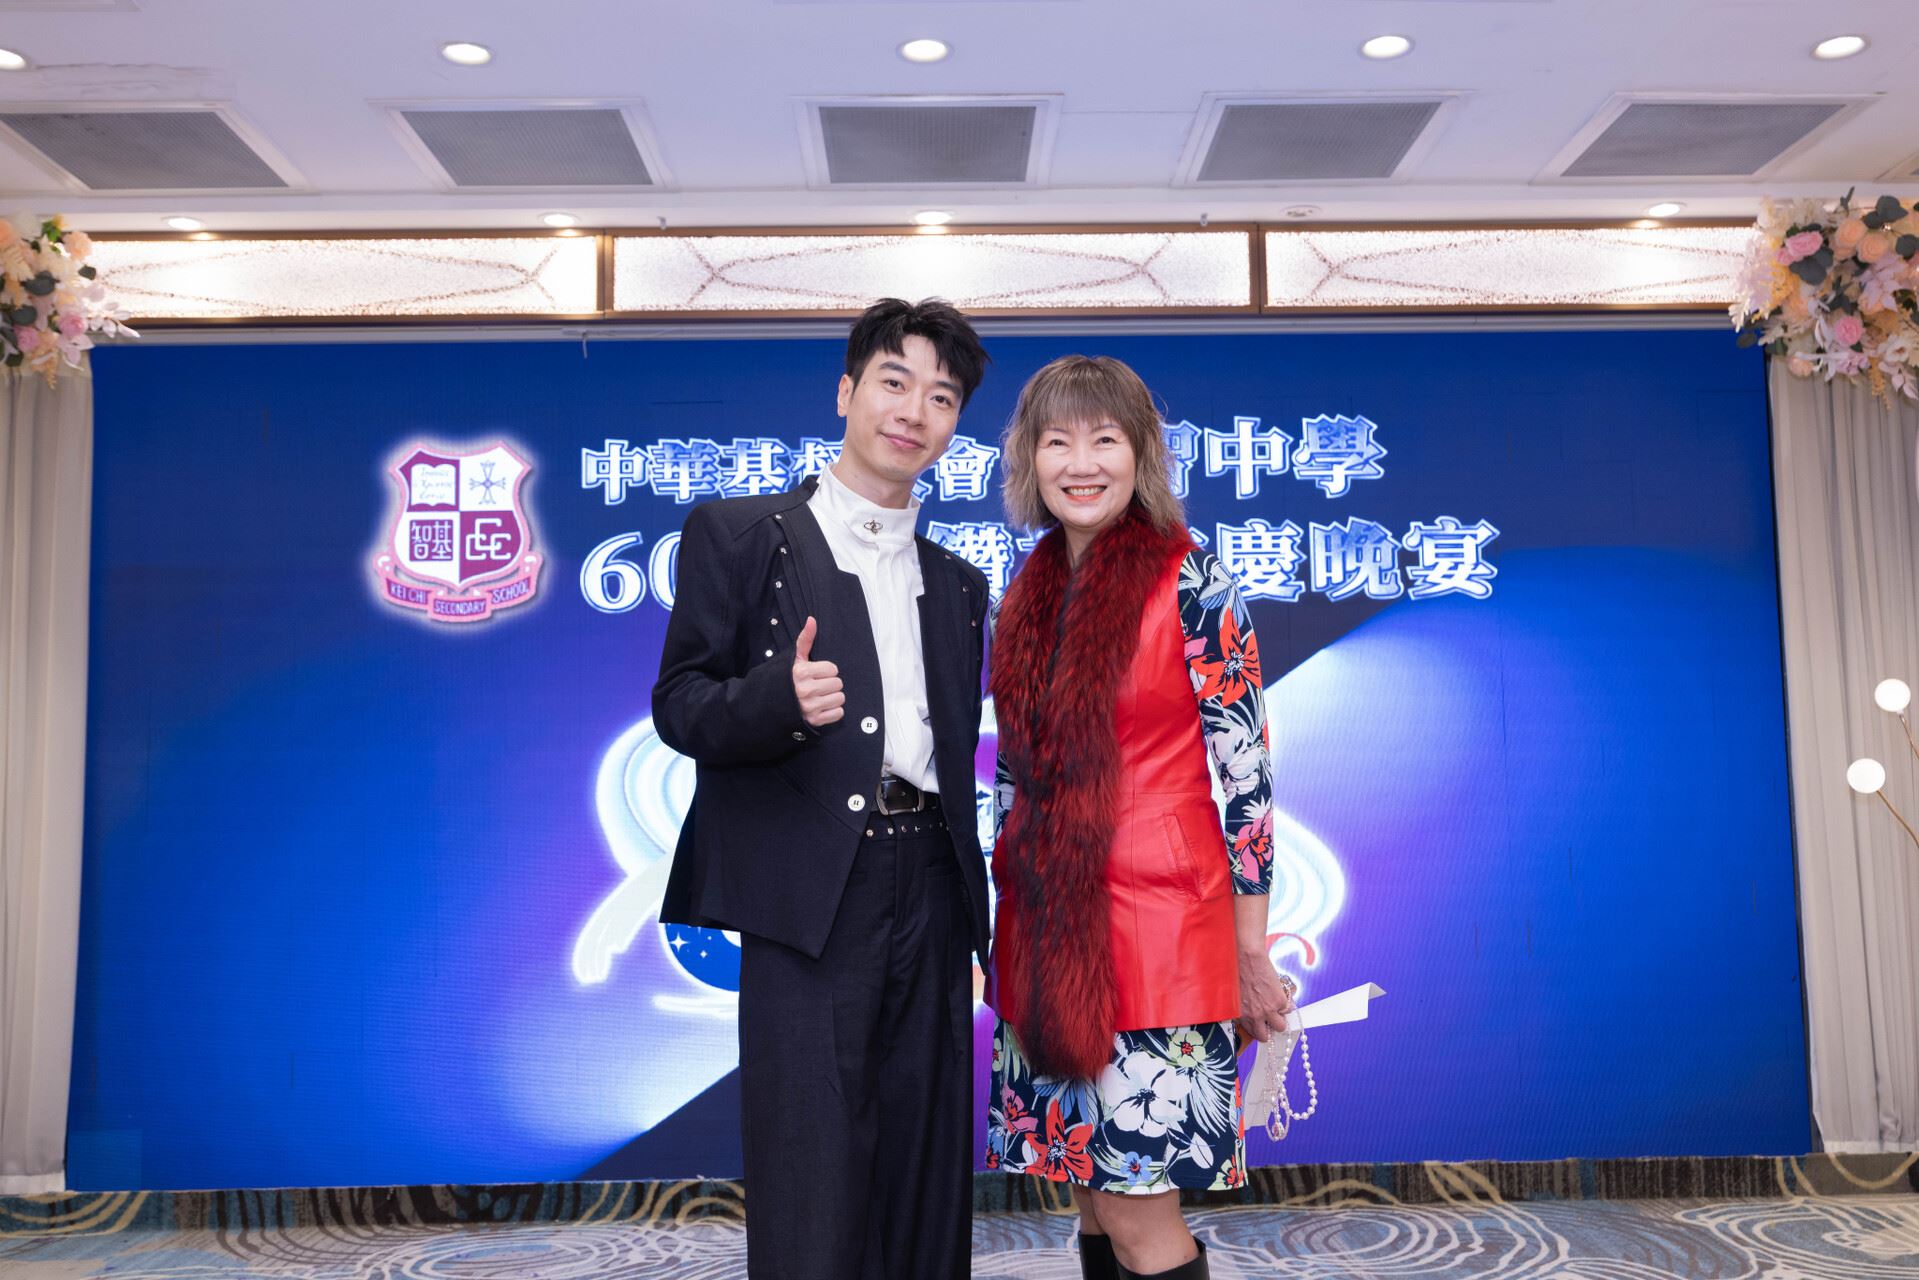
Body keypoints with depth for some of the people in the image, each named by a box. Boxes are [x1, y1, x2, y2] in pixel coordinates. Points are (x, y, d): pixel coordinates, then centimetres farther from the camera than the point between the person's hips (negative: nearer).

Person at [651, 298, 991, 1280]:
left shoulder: (956, 583, 20)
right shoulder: (737, 534, 4)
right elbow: (680, 703, -3)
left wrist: (979, 907, 14)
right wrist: (781, 699, -23)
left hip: (931, 892, 5)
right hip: (809, 893, -5)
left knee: (928, 1187, 10)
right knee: (814, 1196, -4)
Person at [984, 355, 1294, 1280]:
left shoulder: (1191, 584, -8)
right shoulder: (1027, 593, 9)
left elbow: (1244, 773, -8)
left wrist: (1253, 956, -7)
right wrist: (1005, 930, 16)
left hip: (1156, 926, -5)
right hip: (1046, 935, 6)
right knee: (1092, 1194, 13)